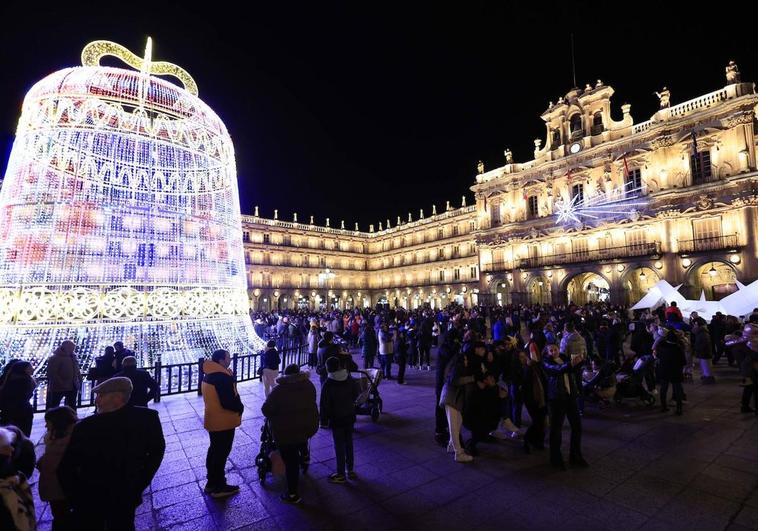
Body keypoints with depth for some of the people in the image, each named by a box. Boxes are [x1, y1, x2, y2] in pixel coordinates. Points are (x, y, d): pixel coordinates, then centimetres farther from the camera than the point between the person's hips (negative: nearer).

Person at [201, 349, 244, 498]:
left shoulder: (210, 374, 5)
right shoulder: (222, 377, -27)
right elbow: (228, 401, -28)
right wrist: (240, 407, -10)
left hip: (213, 419, 10)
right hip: (223, 422, -10)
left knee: (214, 451, 21)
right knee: (221, 453, 4)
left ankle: (211, 483, 34)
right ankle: (219, 487, 17)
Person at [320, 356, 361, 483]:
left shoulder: (328, 385, -21)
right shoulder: (350, 380, -5)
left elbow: (325, 405, -16)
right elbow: (357, 392, 9)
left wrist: (324, 421, -6)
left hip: (336, 419, -5)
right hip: (350, 416, 5)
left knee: (339, 446, 5)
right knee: (349, 443, 17)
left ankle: (341, 474, 16)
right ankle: (350, 470, 29)